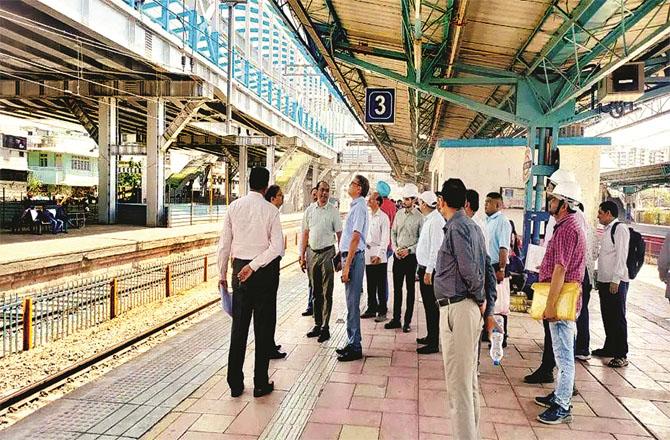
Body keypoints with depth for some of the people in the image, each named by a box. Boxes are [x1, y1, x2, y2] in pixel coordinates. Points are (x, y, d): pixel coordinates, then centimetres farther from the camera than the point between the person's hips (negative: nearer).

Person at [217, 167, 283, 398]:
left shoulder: (234, 206, 1)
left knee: (238, 326, 10)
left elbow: (224, 244, 3)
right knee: (263, 327, 6)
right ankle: (260, 383, 12)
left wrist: (222, 273, 11)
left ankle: (235, 383, 16)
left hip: (239, 268, 3)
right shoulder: (270, 210, -7)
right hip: (264, 270, -3)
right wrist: (254, 266, -14)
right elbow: (277, 246, -16)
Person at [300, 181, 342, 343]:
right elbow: (306, 234, 11)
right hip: (312, 252, 4)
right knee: (315, 291, 12)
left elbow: (339, 235, -2)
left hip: (327, 252, -4)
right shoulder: (309, 211, 7)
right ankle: (317, 324, 22)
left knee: (326, 292, 0)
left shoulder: (333, 211, -3)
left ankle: (325, 327, 7)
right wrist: (302, 256, 8)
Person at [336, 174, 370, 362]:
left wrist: (347, 264, -21)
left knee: (352, 303, -4)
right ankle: (352, 343, 25)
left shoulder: (359, 207, -14)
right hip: (349, 255, 10)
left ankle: (355, 347, 4)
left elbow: (355, 238, -20)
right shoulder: (355, 206, 15)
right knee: (351, 302, 15)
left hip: (354, 257, -10)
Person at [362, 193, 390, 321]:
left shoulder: (383, 217, -7)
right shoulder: (368, 216, 13)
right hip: (368, 255, 7)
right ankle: (371, 309, 21)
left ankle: (382, 312, 7)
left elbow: (385, 239, -11)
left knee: (381, 286, 0)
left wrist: (378, 255, -17)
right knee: (370, 285, 12)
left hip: (379, 257, -6)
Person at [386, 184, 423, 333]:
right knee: (397, 288, 10)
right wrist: (395, 249, -1)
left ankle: (407, 321, 13)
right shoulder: (399, 214, 7)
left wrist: (409, 250, -14)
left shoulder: (419, 217, -8)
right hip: (398, 255, 5)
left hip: (411, 256, -5)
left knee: (410, 289, 5)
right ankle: (396, 319, 20)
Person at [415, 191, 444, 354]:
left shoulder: (436, 221, -17)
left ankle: (433, 344, 5)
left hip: (430, 269, -10)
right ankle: (430, 336, 30)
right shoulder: (428, 219, 14)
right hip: (424, 267, 10)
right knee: (428, 304, 18)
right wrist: (423, 269, 17)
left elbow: (436, 248, -22)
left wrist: (429, 271, -22)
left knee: (431, 306, -3)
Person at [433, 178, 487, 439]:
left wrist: (480, 298, -6)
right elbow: (481, 267, 15)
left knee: (458, 383, -3)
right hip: (470, 308, 10)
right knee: (470, 379, 18)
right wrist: (481, 299, 11)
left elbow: (469, 270, -20)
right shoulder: (472, 226, 13)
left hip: (456, 309, -10)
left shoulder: (456, 228, -14)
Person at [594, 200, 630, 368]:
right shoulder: (606, 230, 15)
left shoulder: (620, 229, -12)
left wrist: (616, 280, -21)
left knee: (618, 318, -2)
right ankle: (609, 348, 28)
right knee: (607, 316, 16)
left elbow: (621, 255, -18)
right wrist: (599, 278, 17)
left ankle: (621, 355, 6)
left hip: (616, 282, -9)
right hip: (604, 280, 9)